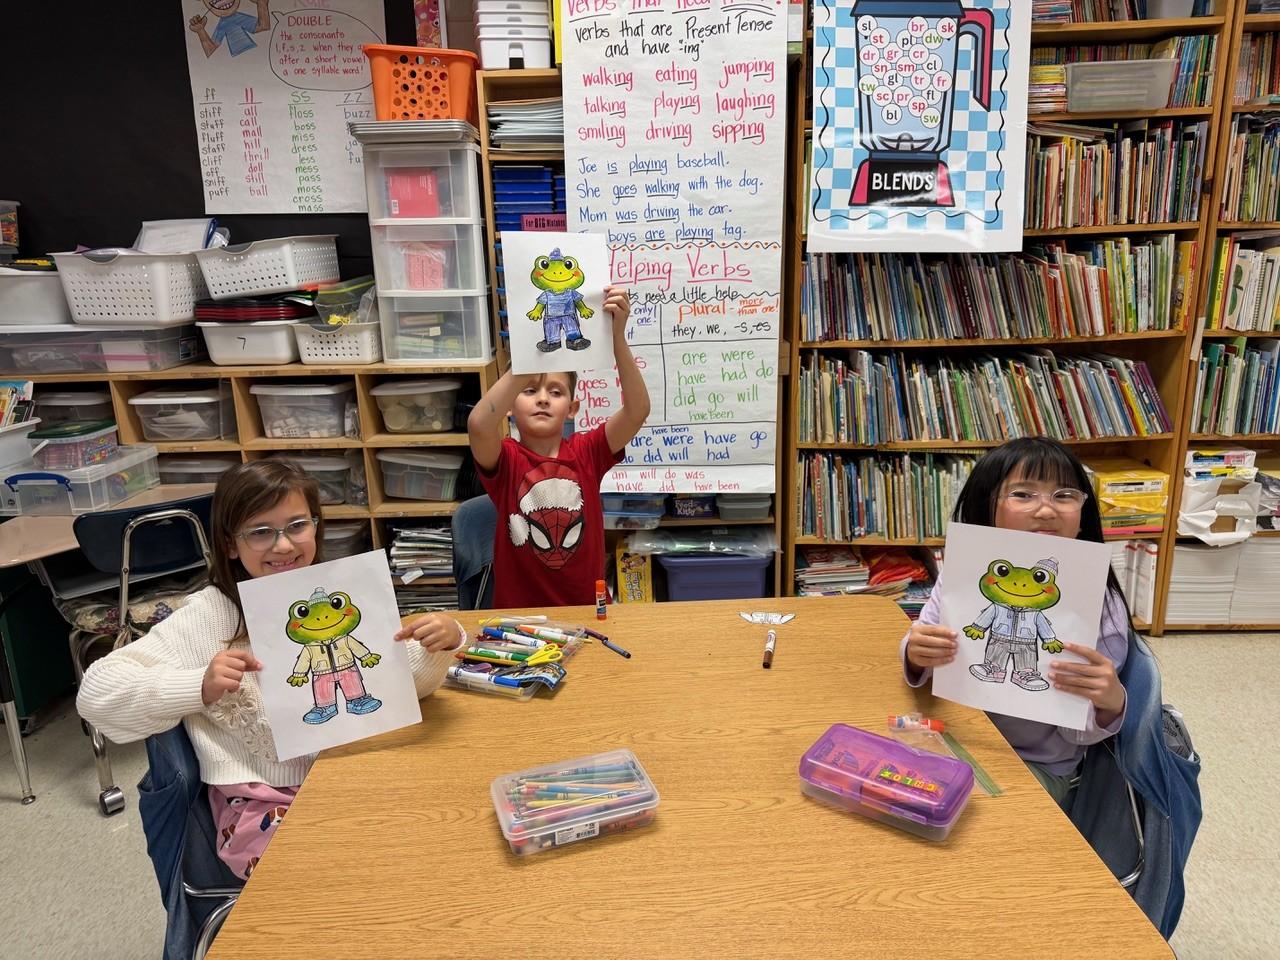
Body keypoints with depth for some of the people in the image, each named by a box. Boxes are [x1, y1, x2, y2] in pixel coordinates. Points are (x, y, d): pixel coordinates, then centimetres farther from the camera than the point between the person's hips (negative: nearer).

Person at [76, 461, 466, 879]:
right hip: (262, 805, -3)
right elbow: (96, 692, -10)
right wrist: (199, 687, -25)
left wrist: (441, 643, -21)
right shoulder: (209, 616, -9)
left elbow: (406, 682, 1)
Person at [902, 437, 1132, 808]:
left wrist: (1112, 704, -32)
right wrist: (915, 654, -25)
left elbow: (1077, 732, -9)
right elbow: (919, 668, -1)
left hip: (1035, 764, -2)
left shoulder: (1100, 604, -16)